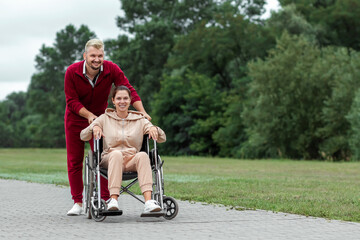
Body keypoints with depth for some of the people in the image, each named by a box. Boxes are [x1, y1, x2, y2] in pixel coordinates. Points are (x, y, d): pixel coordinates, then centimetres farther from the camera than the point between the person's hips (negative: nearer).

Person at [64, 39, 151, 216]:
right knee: (74, 161, 1)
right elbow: (72, 101, -18)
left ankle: (104, 200, -2)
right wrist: (89, 115, -31)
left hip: (99, 117, 0)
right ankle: (77, 203, 7)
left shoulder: (112, 70, -20)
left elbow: (129, 90, -21)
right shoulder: (72, 72, -21)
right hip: (75, 118, 0)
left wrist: (142, 112, -34)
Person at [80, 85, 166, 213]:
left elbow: (162, 138, 10)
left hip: (132, 160, 1)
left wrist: (154, 128, -11)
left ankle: (149, 202, -49)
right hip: (109, 159, -1)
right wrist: (94, 128, -11)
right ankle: (113, 200, -48)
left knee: (143, 155, -34)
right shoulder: (105, 118, 16)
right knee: (116, 154, -37)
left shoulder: (139, 120, 16)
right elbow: (83, 136, 9)